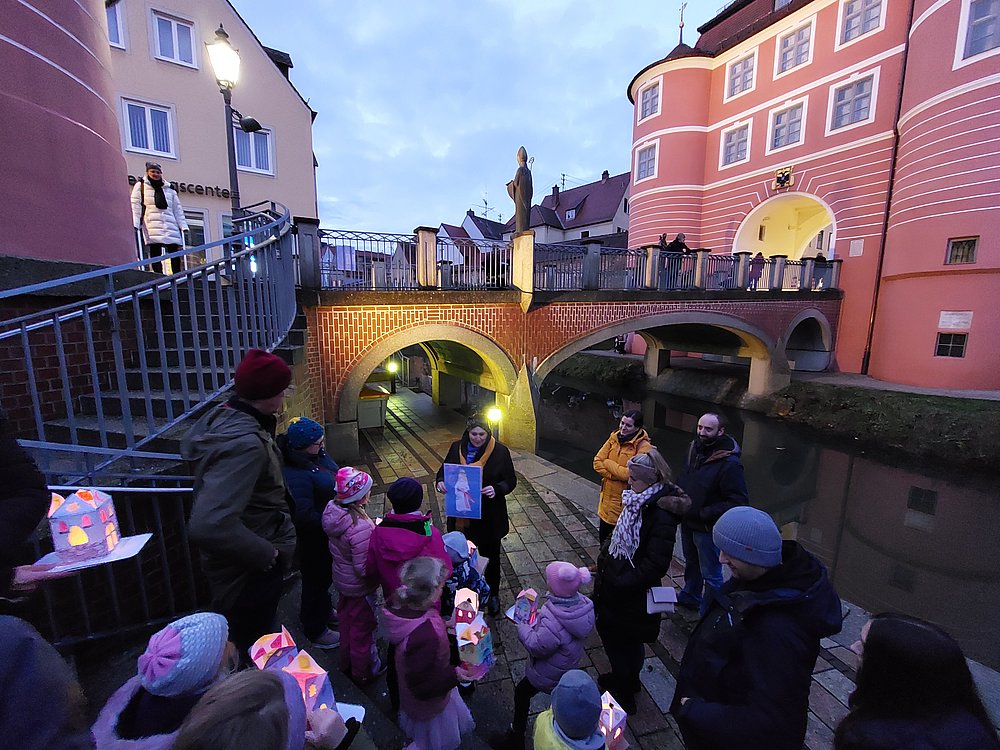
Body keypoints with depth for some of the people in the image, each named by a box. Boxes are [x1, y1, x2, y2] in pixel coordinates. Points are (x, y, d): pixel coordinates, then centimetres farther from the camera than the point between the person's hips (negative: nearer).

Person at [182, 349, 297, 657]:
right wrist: (266, 554, -26)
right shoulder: (245, 444, -35)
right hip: (247, 572, -9)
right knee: (250, 647, 15)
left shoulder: (220, 414, -5)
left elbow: (189, 445, 18)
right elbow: (209, 526, -41)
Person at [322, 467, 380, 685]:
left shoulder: (333, 510, -14)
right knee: (362, 628, 17)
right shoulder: (360, 527, -40)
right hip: (359, 586, -7)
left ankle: (346, 663, 53)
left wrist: (374, 528, -3)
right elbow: (364, 568, -32)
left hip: (342, 578, 8)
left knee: (347, 620, 29)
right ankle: (364, 673, 42)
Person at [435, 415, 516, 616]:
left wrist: (497, 489, -27)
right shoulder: (457, 448, -6)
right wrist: (441, 481, -14)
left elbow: (510, 480, -7)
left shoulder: (500, 451, -14)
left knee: (490, 556, 18)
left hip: (489, 517, -2)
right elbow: (444, 469, 7)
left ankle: (493, 595, 42)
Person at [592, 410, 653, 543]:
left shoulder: (644, 447, -17)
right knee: (603, 538, 22)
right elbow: (597, 462, -2)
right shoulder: (614, 437, 1)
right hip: (607, 496, 6)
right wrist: (615, 475, -15)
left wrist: (608, 463, -14)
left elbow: (631, 474, -26)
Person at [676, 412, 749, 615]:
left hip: (708, 528, -7)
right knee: (691, 563, 28)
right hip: (688, 522, 7)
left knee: (711, 575, 10)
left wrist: (705, 514, -23)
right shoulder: (693, 448, -4)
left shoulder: (729, 463, -25)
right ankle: (690, 596, 51)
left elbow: (738, 501, -23)